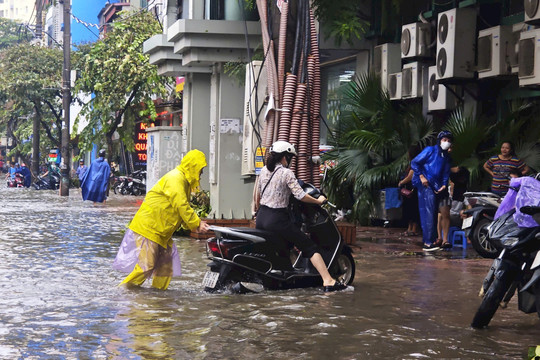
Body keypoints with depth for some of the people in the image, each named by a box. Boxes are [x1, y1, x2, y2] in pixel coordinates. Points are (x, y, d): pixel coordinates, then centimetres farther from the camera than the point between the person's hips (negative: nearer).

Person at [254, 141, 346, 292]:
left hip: (261, 217, 7)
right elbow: (300, 195, -15)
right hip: (277, 220, -7)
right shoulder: (286, 173, -9)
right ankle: (328, 281, -13)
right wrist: (318, 201, 0)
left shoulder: (264, 170, 10)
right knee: (310, 247, -4)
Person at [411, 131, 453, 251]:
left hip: (436, 188, 8)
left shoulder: (446, 157, 20)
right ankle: (428, 242, -19)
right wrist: (421, 176, -12)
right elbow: (414, 163, -3)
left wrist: (444, 185, 4)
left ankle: (430, 241, 17)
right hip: (425, 184, -8)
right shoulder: (430, 150, -1)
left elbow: (446, 173, 22)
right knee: (429, 212, -16)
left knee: (434, 214, 10)